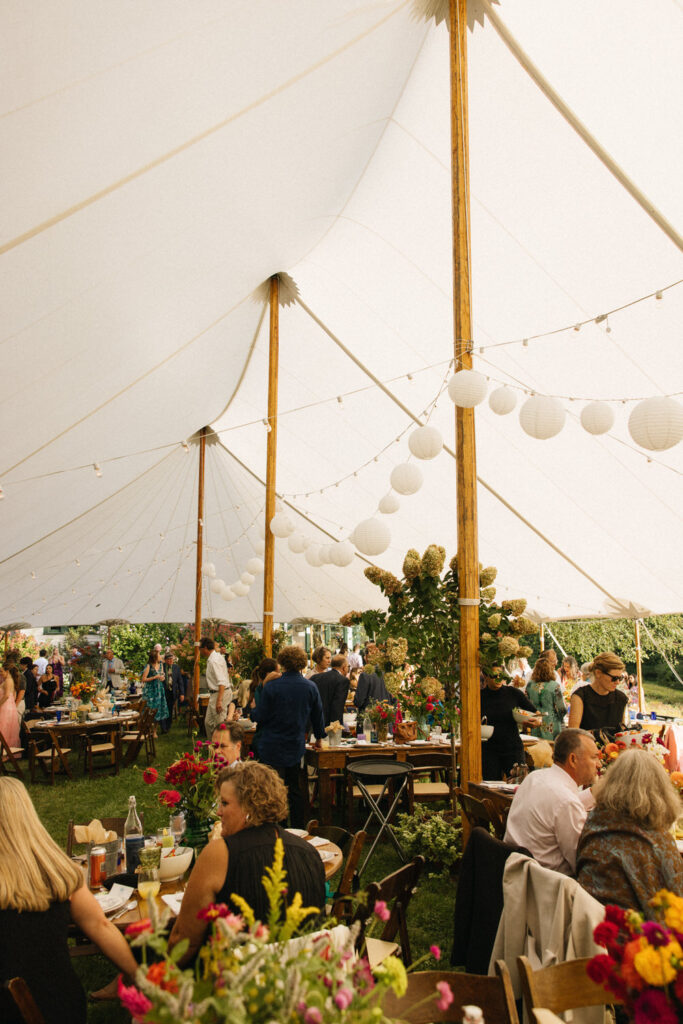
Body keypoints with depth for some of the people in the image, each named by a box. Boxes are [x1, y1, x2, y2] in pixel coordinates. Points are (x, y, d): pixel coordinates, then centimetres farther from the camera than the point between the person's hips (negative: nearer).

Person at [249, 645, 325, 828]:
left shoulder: (271, 687, -16)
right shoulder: (311, 687, -4)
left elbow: (260, 717, -11)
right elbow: (318, 716, 6)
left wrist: (253, 708, 12)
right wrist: (319, 737, 22)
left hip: (273, 747, -4)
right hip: (296, 745, 4)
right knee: (295, 788, 18)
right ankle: (298, 829, 25)